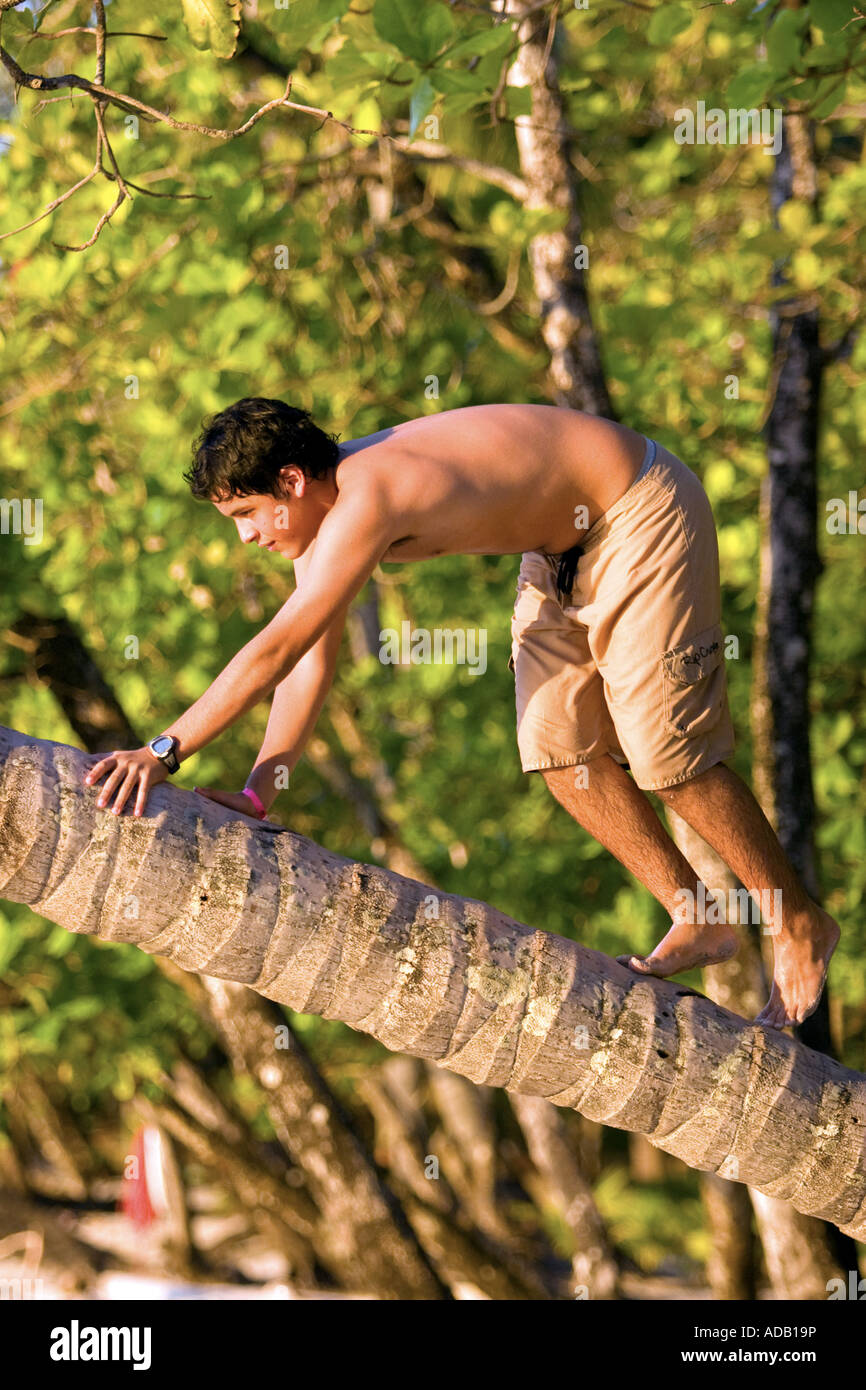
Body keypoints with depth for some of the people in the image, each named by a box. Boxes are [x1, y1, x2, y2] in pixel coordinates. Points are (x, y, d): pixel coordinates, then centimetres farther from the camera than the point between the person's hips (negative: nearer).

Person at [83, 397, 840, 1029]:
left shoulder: (364, 500, -32)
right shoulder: (321, 503, -3)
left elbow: (275, 650, -34)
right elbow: (310, 661, 0)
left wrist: (164, 751, -32)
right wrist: (258, 792, -5)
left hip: (642, 510, -9)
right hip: (567, 538, 9)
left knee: (667, 753, -6)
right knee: (559, 748, 6)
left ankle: (800, 923, 12)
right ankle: (700, 921, 17)